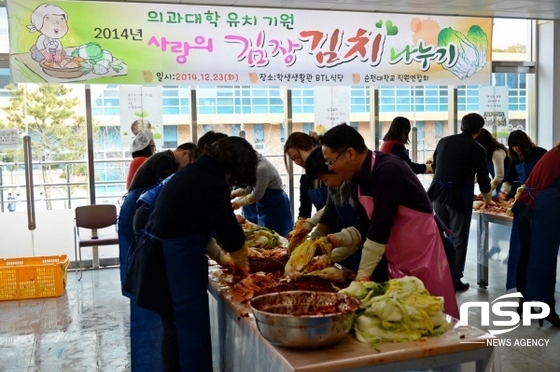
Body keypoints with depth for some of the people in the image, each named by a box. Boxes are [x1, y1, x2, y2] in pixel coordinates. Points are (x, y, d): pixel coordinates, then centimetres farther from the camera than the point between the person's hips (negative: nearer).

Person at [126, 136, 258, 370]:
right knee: (193, 326, 1)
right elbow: (233, 237, -14)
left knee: (176, 325, 21)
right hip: (176, 261, -10)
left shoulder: (195, 171, 11)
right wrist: (242, 263, 7)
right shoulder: (213, 185, -18)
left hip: (159, 254, 10)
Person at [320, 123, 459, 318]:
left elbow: (381, 225, -26)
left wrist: (364, 273, -23)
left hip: (423, 251, -8)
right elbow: (365, 225, 8)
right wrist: (340, 239, -10)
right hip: (397, 257, 8)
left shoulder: (388, 170, -24)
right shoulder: (358, 178, 3)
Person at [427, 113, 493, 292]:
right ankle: (454, 280, 11)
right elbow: (483, 177, 5)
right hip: (459, 196, -5)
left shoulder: (444, 141, 9)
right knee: (458, 239, 6)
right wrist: (488, 200, 23)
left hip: (437, 193, 5)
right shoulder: (477, 149, -2)